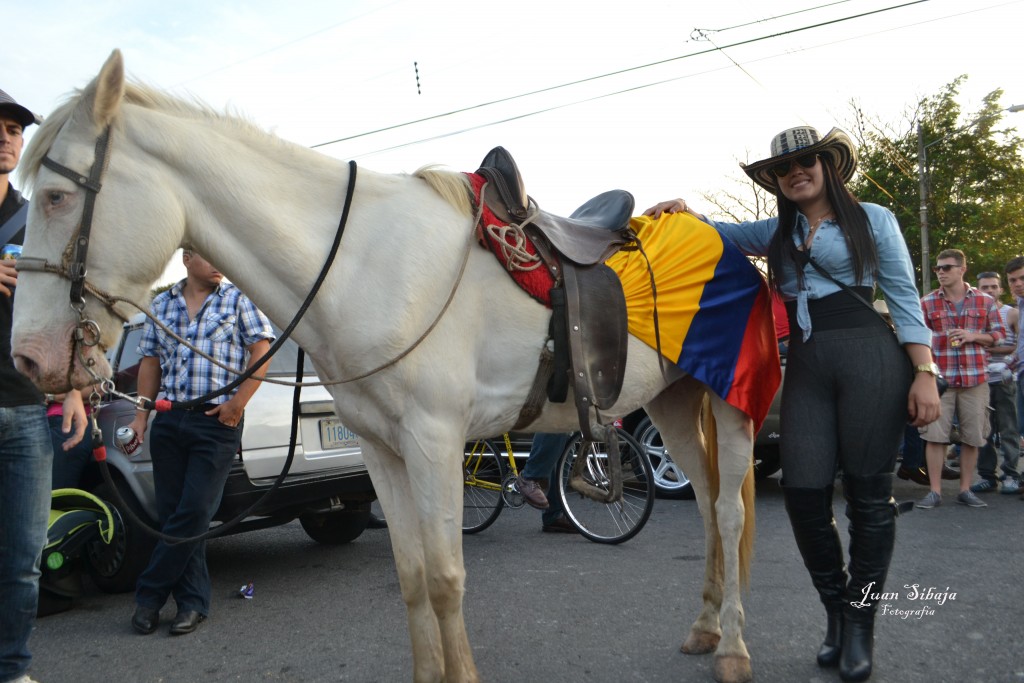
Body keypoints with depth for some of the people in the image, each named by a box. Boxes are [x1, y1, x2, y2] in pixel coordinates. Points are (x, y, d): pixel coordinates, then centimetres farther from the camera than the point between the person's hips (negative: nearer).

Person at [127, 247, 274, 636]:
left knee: (194, 513, -6)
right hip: (168, 420, 4)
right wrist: (141, 415, 8)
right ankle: (192, 602, 16)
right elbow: (150, 361, 15)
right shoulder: (161, 305, 14)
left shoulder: (237, 300, 3)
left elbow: (262, 348, -4)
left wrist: (238, 402, -11)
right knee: (172, 513, 6)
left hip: (216, 421, -4)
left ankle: (149, 594, 11)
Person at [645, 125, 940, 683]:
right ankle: (835, 612, 22)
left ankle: (860, 625, 18)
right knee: (804, 492, -1)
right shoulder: (776, 233, 17)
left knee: (868, 494, 3)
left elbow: (904, 298, 2)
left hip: (869, 355, -3)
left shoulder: (873, 220, 7)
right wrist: (684, 214, -4)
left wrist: (925, 372, -5)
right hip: (805, 365, 4)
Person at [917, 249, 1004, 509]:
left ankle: (965, 490, 19)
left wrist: (973, 336, -9)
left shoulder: (985, 301, 6)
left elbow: (999, 334, 10)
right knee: (934, 435, -4)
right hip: (939, 377, -1)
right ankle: (935, 491, 4)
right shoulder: (926, 302, 2)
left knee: (972, 437, 7)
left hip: (975, 378, 2)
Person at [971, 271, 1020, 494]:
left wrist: (994, 350, -12)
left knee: (1008, 429, 0)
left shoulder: (1012, 314, 5)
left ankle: (1010, 475, 6)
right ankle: (986, 475, 11)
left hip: (1004, 380, -3)